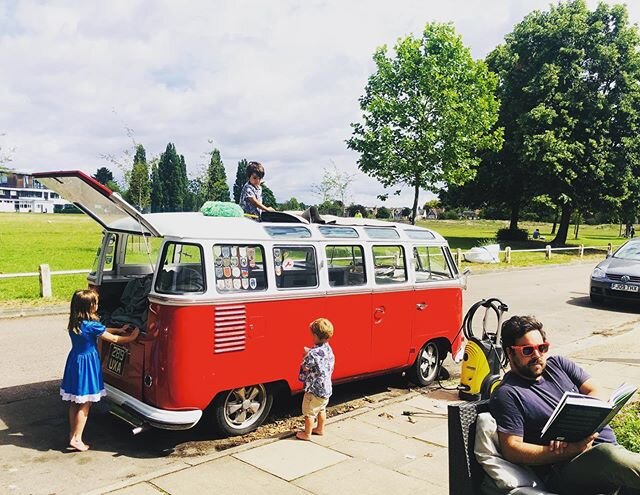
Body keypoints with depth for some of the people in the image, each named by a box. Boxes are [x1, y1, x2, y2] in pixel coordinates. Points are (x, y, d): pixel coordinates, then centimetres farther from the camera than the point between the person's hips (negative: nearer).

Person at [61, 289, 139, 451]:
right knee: (85, 404, 2)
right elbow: (114, 339, -12)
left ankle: (72, 435, 26)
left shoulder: (74, 324, 2)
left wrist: (119, 330, 15)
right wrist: (131, 337, 1)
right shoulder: (92, 325, -21)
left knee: (75, 402, 17)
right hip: (87, 364, -8)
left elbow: (100, 330, 12)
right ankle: (76, 439, 6)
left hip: (74, 361, 8)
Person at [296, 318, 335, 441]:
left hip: (315, 389, -8)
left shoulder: (313, 353, -27)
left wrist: (306, 354, -1)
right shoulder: (329, 349, 0)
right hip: (326, 388, 8)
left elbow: (304, 367, -17)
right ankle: (320, 429, 41)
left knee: (309, 412, 9)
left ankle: (307, 434, 22)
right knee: (321, 409, 26)